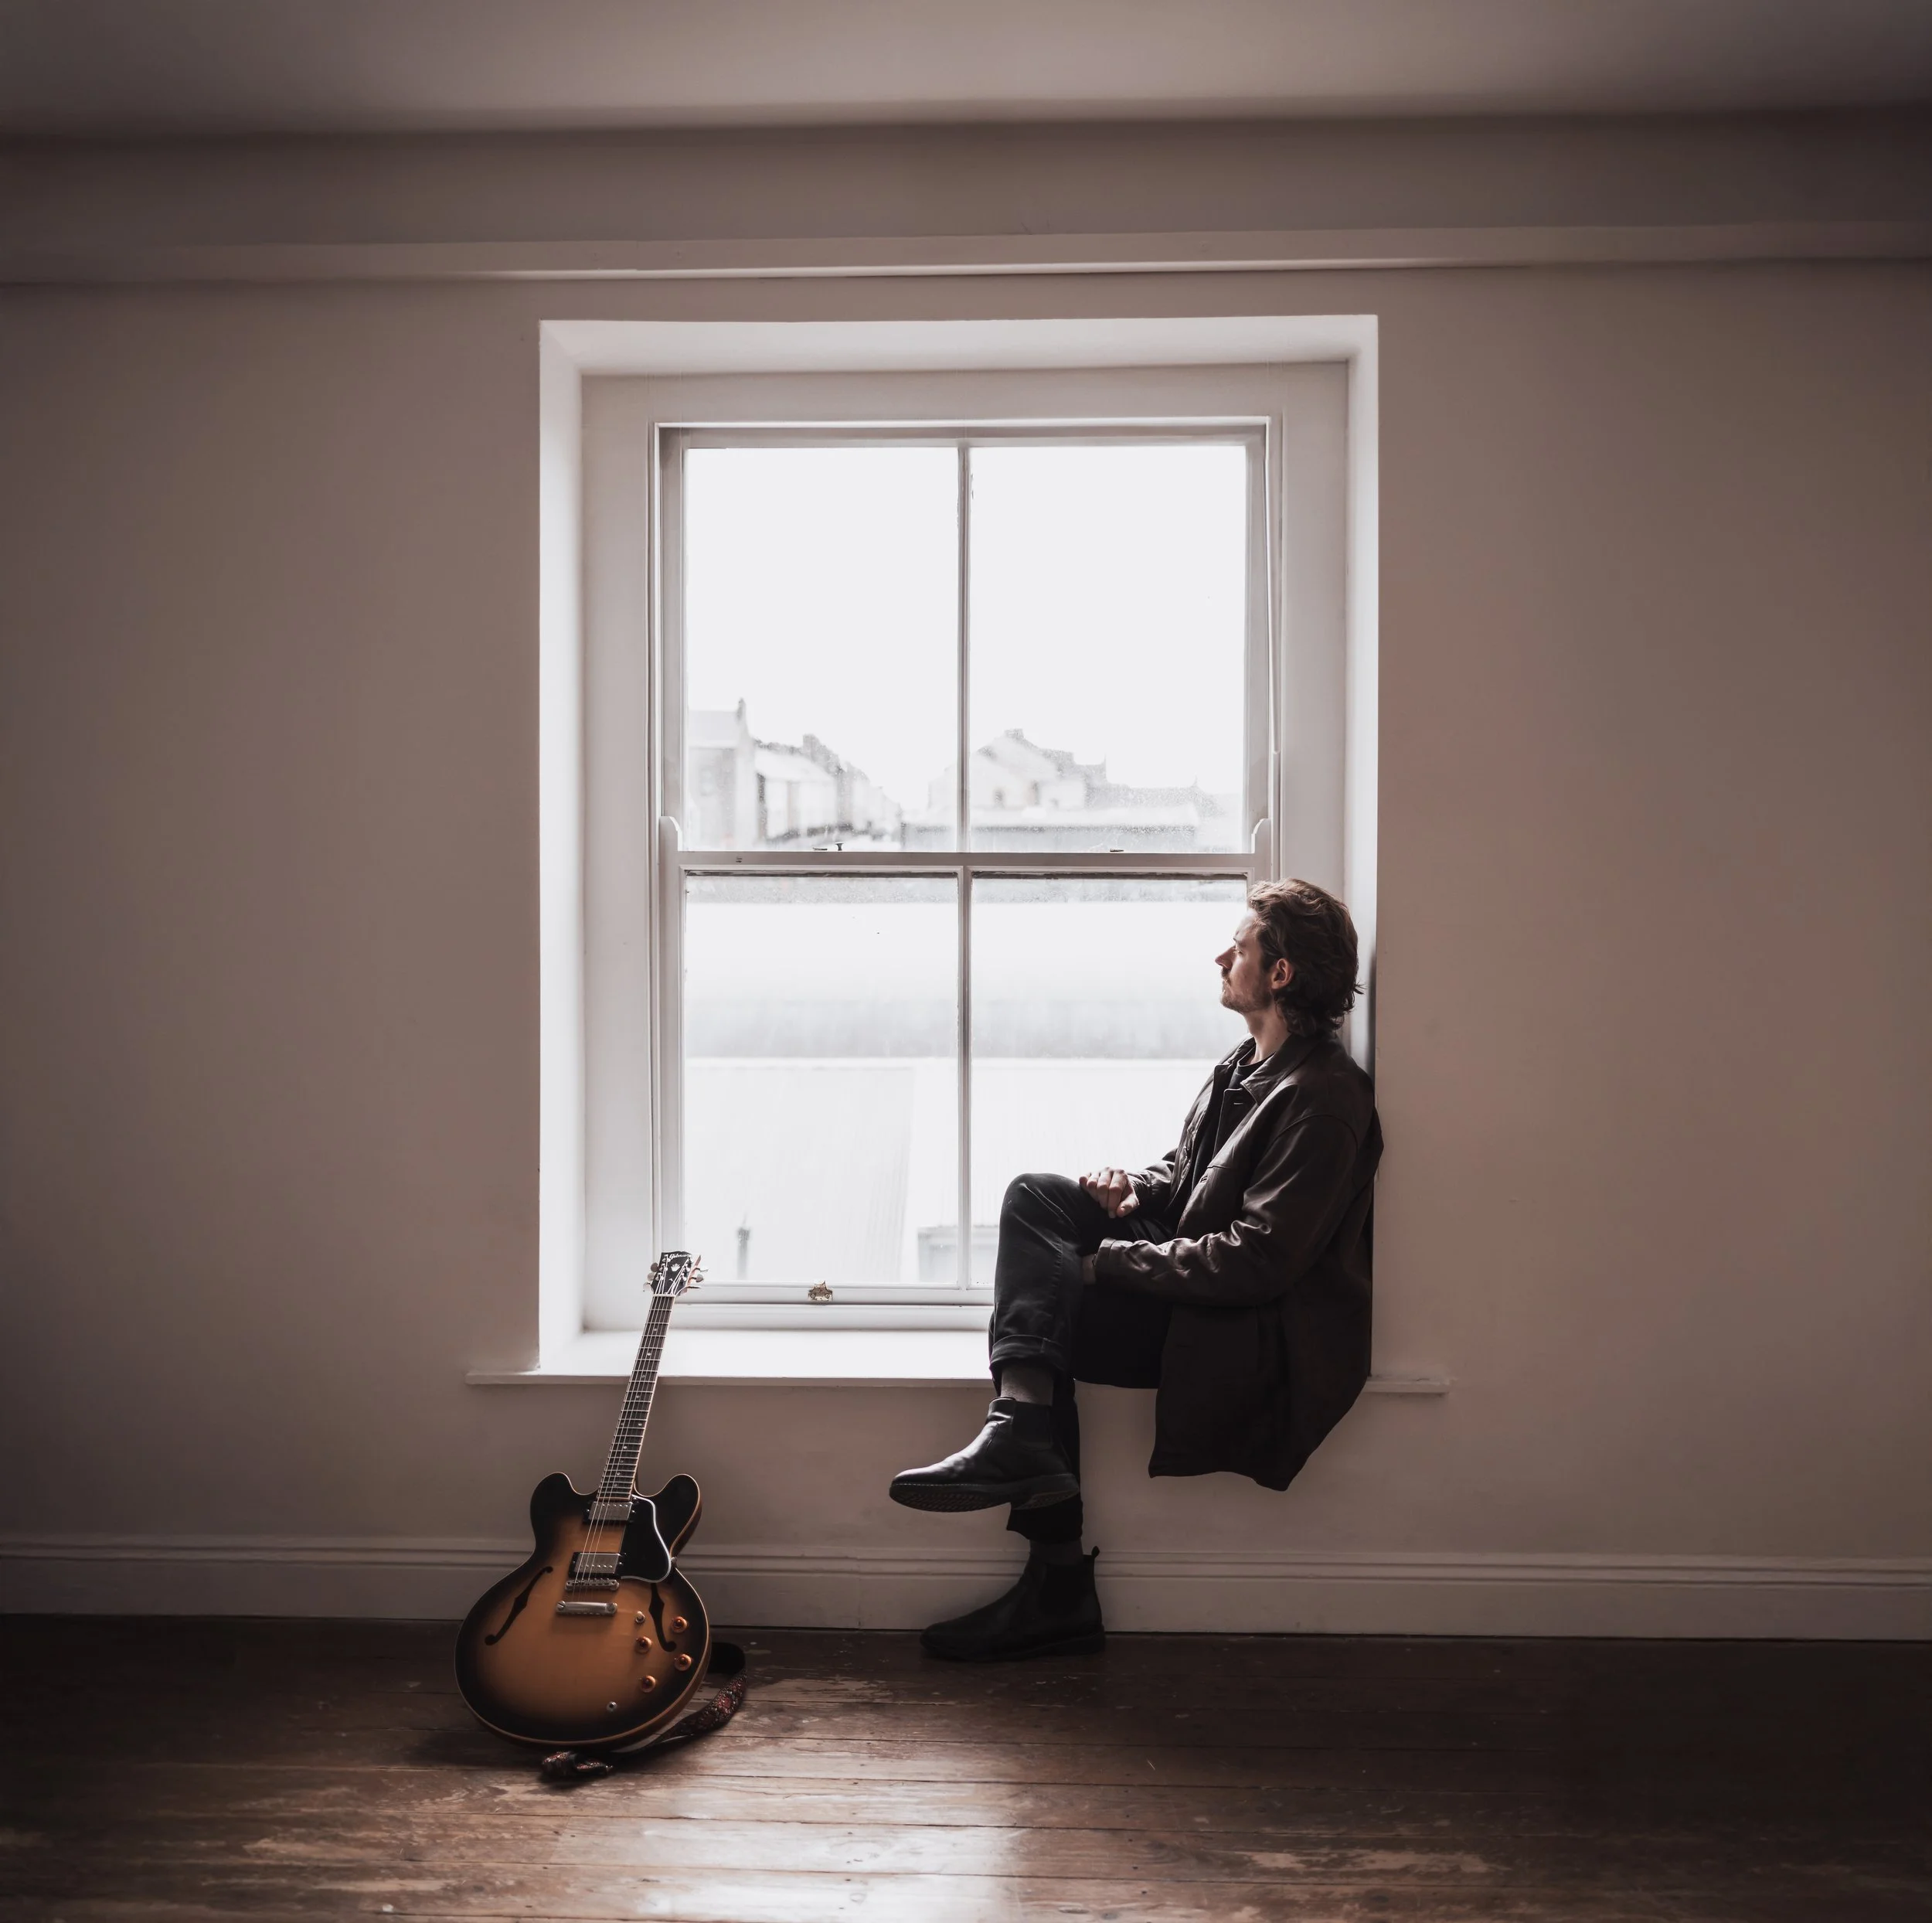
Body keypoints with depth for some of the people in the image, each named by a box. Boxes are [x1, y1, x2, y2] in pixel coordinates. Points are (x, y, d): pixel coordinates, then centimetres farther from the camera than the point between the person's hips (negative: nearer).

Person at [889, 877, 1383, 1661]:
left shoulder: (1322, 1098, -18)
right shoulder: (1247, 1065, 11)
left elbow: (1259, 1260, -24)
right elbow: (1184, 1170, 22)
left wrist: (1107, 1261, -20)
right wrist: (1136, 1187, -2)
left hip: (1257, 1332, -9)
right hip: (1195, 1270, 10)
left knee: (1041, 1294, -18)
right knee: (1034, 1195, -8)